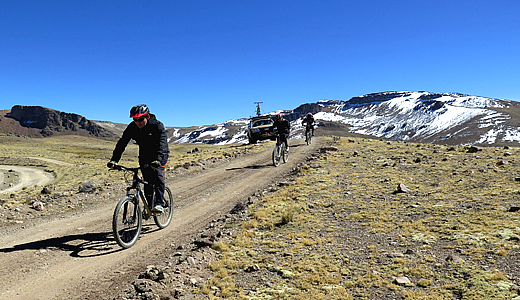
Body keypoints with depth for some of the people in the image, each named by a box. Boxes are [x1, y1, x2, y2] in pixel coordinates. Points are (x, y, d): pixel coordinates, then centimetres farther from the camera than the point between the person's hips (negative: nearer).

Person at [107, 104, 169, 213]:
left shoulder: (157, 125, -27)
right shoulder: (132, 127, -15)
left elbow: (163, 143, -39)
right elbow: (122, 143, -16)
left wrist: (158, 160, -54)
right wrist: (114, 160, -29)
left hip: (160, 154, -4)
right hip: (145, 155, 4)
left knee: (158, 174, -24)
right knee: (147, 181, -5)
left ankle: (159, 204, -20)